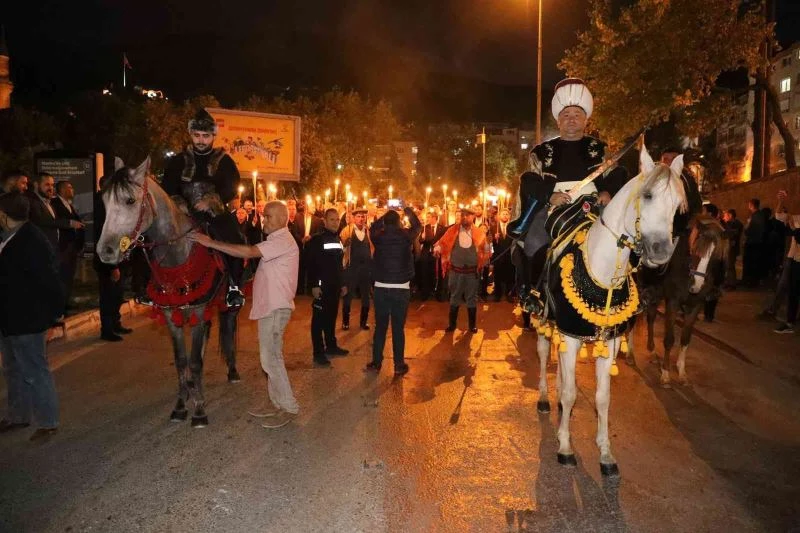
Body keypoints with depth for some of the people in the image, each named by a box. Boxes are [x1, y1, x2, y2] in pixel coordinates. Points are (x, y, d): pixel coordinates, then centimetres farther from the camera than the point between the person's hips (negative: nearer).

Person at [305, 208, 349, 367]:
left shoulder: (338, 240, 15)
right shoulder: (316, 240, -9)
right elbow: (311, 264, -15)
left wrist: (343, 283, 18)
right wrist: (314, 285, -20)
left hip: (335, 286, 7)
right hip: (321, 286, -7)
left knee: (331, 316, 14)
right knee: (319, 318, -2)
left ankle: (331, 346, 26)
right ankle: (318, 353, 2)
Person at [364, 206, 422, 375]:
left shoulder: (378, 236, -1)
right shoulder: (406, 235, -4)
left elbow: (373, 228, 23)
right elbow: (418, 226, 16)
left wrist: (385, 215, 26)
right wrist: (409, 211, 28)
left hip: (381, 287, 2)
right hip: (401, 288, -1)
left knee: (380, 326, 9)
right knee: (398, 328, 3)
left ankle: (376, 363, 14)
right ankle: (399, 365, 8)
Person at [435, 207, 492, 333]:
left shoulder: (478, 233, -2)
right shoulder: (453, 230, -1)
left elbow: (487, 249, 7)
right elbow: (441, 243, 0)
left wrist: (482, 263, -2)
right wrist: (438, 249, -20)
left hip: (472, 272, 0)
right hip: (455, 271, 1)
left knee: (471, 299, 11)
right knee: (454, 298, 13)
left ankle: (472, 325, 24)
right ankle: (452, 324, 24)